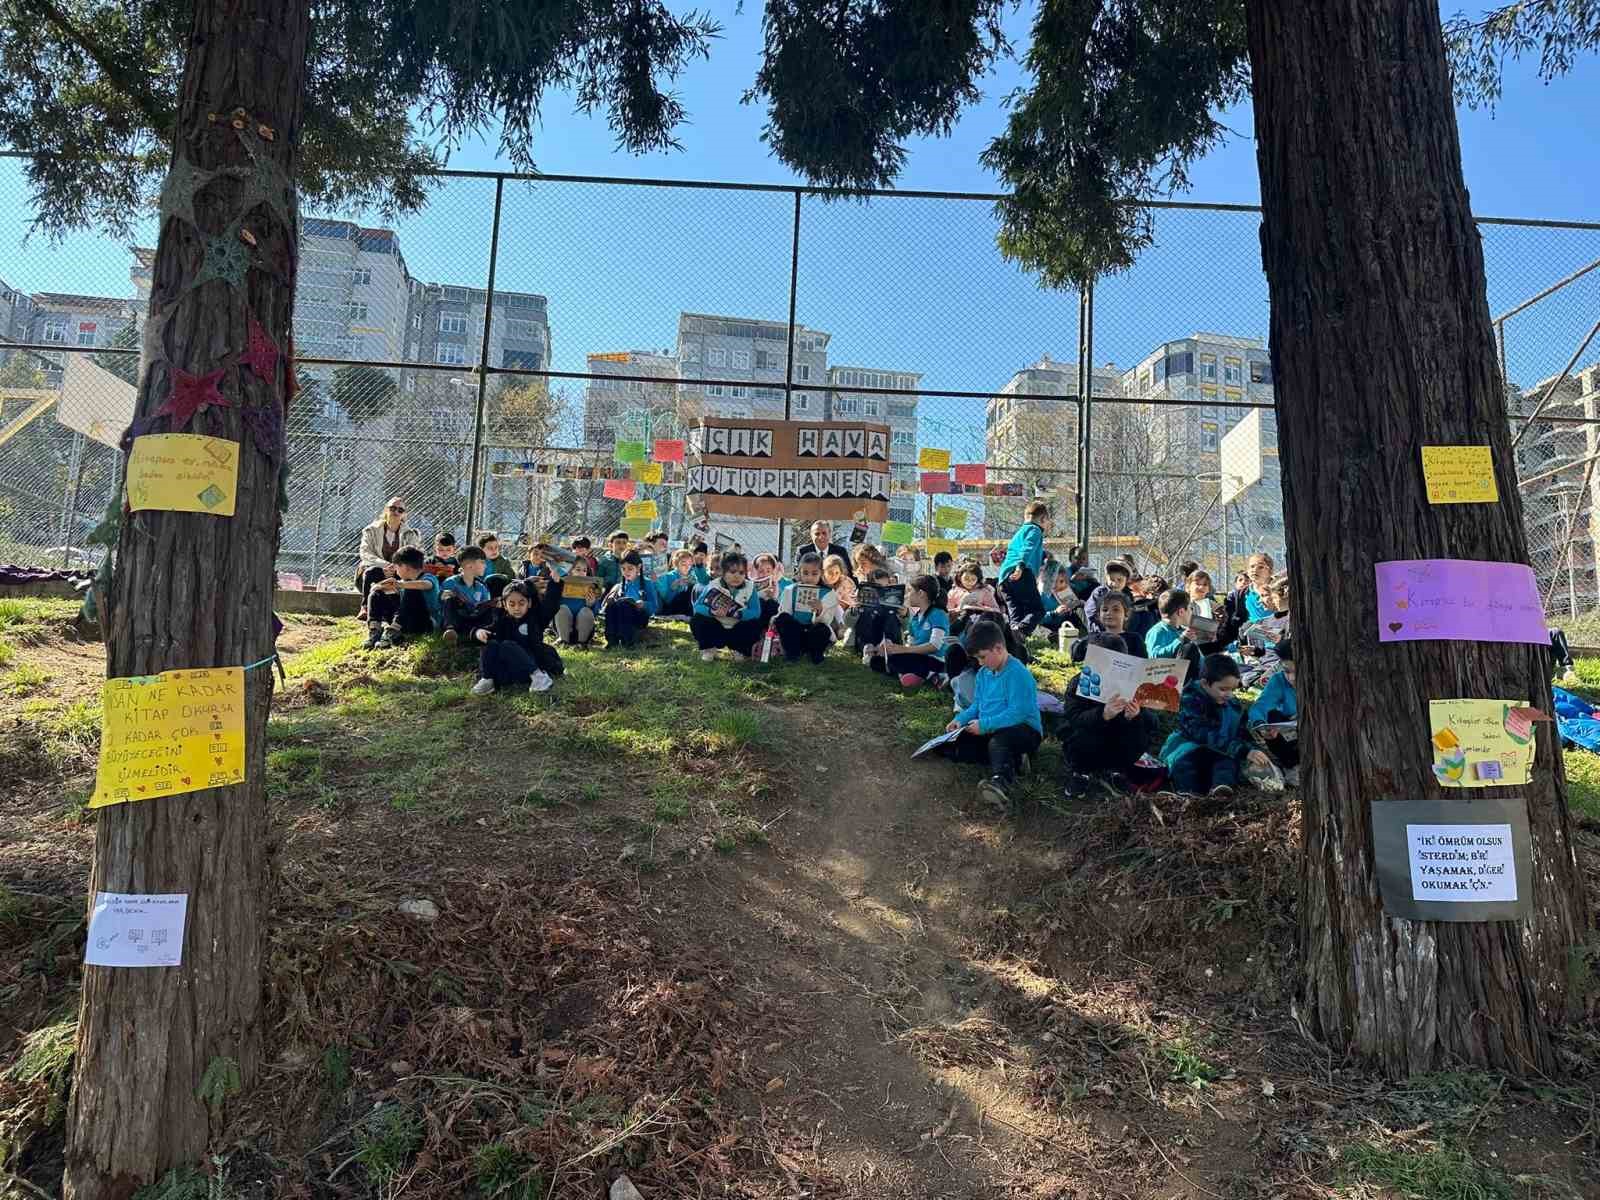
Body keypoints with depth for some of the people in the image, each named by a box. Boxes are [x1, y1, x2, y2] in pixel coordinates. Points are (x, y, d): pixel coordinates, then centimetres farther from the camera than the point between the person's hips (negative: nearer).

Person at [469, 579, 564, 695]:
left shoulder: (536, 616, 2)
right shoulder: (501, 621, 11)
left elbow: (551, 602, -13)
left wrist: (555, 582, -29)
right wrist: (478, 632, -21)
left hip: (533, 663, -3)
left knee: (507, 646, -27)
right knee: (492, 644, -17)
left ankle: (538, 676, -32)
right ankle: (487, 680, -21)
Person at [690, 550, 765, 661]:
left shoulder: (750, 587, -10)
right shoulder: (713, 585, -10)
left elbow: (756, 613, -18)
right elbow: (697, 606, -14)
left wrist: (735, 613, -35)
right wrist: (712, 612, -35)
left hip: (737, 630, 0)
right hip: (716, 629, 0)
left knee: (756, 625, -28)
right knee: (696, 620, -26)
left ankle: (739, 649, 4)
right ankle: (708, 649, 3)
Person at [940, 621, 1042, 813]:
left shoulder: (1018, 674, -18)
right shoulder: (984, 673, 10)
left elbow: (1017, 713, -24)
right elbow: (977, 704, 18)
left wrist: (984, 725, -24)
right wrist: (961, 719, -1)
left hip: (1024, 729, -9)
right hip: (990, 730, 9)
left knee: (997, 742, -39)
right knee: (951, 746, -3)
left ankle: (1001, 783, -68)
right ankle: (1011, 758, -13)